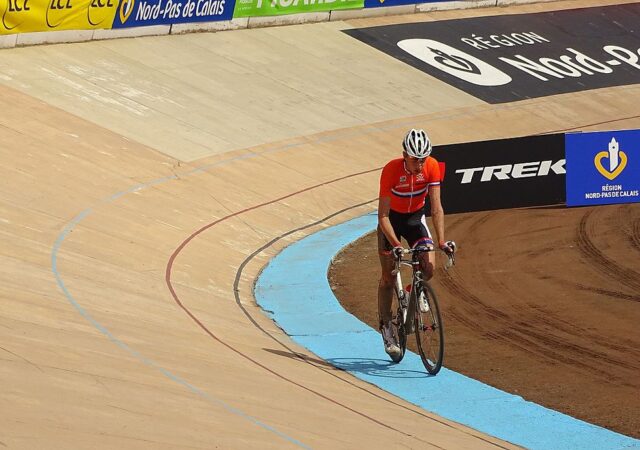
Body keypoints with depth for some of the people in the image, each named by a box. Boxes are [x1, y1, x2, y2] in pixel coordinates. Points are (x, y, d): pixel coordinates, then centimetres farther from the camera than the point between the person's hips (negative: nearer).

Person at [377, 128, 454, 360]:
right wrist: (395, 244, -40)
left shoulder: (432, 167, -23)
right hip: (392, 218, -2)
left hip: (415, 217, 2)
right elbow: (383, 215, -29)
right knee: (388, 277, -3)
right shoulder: (391, 170, -31)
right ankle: (386, 327, 10)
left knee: (429, 267, -18)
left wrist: (441, 240, -32)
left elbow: (436, 207, -22)